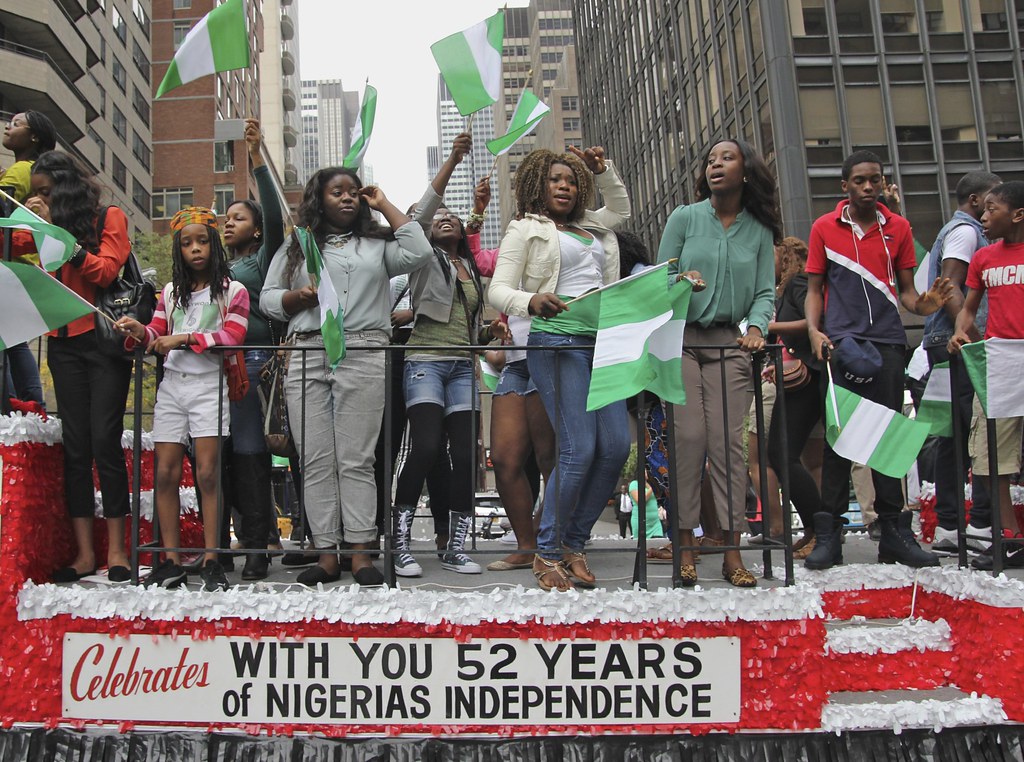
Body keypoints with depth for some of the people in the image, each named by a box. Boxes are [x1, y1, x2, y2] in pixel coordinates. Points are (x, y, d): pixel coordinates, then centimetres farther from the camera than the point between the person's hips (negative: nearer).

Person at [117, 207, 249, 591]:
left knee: (207, 474, -7)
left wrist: (185, 338, -17)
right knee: (166, 473, 0)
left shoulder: (232, 291, 3)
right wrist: (140, 331, -9)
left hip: (209, 386, -4)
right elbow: (157, 335, 13)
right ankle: (171, 561, 6)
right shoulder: (170, 292, 18)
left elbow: (232, 337, -9)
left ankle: (211, 561, -3)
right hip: (172, 383, 5)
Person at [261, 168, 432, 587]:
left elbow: (419, 252, 0)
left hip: (363, 357, -2)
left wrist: (385, 206, 10)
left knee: (356, 459, -6)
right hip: (307, 357, 2)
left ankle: (361, 554, -4)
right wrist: (300, 297, -5)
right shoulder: (295, 247, 21)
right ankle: (326, 554, 2)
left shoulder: (377, 244, 17)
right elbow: (268, 298, 17)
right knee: (316, 460, -2)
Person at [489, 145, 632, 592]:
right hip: (556, 341, -6)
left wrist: (601, 168, 31)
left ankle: (574, 543, 12)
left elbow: (620, 208, 45)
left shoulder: (592, 228, 24)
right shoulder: (526, 228, 7)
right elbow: (498, 291, -2)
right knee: (579, 448, -15)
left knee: (616, 446, -3)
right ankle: (547, 552, -1)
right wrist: (531, 301, -23)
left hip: (602, 341, 6)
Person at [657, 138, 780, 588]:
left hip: (730, 344, 1)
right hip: (682, 340, -1)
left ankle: (732, 551, 0)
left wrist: (756, 326, -12)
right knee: (689, 438, -9)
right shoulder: (684, 218, 8)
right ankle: (685, 546, -1)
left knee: (728, 441, -4)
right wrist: (682, 283, -17)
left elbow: (765, 293, 7)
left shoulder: (759, 231, 12)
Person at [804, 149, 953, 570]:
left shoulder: (898, 228, 11)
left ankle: (894, 532, 10)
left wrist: (922, 303, -8)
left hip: (886, 341, 2)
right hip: (841, 342, -2)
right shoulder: (824, 228, 7)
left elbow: (905, 288, 14)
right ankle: (829, 533, 1)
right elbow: (814, 290, 8)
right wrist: (814, 331, -9)